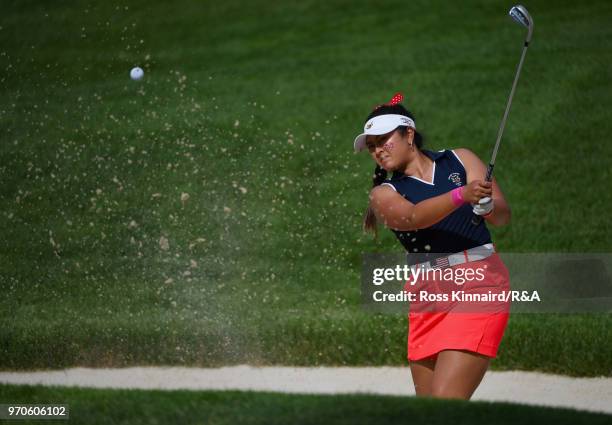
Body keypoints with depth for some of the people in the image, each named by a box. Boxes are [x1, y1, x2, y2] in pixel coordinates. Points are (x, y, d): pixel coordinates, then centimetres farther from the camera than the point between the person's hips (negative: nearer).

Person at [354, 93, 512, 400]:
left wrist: (488, 204, -23)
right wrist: (461, 195, -32)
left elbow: (502, 217, 1)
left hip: (478, 288, -3)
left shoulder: (460, 160, 9)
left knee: (444, 407, -17)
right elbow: (412, 217, -15)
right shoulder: (384, 193, 8)